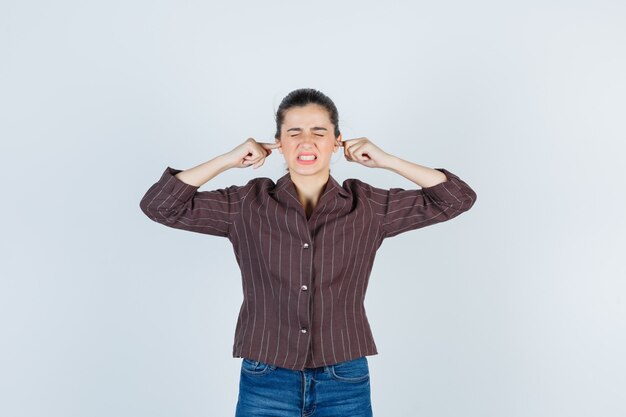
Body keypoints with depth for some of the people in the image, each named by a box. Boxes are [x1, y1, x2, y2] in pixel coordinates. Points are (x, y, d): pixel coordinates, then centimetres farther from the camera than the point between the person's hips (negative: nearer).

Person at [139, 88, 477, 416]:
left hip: (345, 384, 1)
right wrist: (227, 160, -4)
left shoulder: (369, 207, 1)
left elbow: (458, 199, 3)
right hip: (265, 384, 0)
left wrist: (386, 160, -3)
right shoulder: (246, 205, 0)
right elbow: (158, 205, -1)